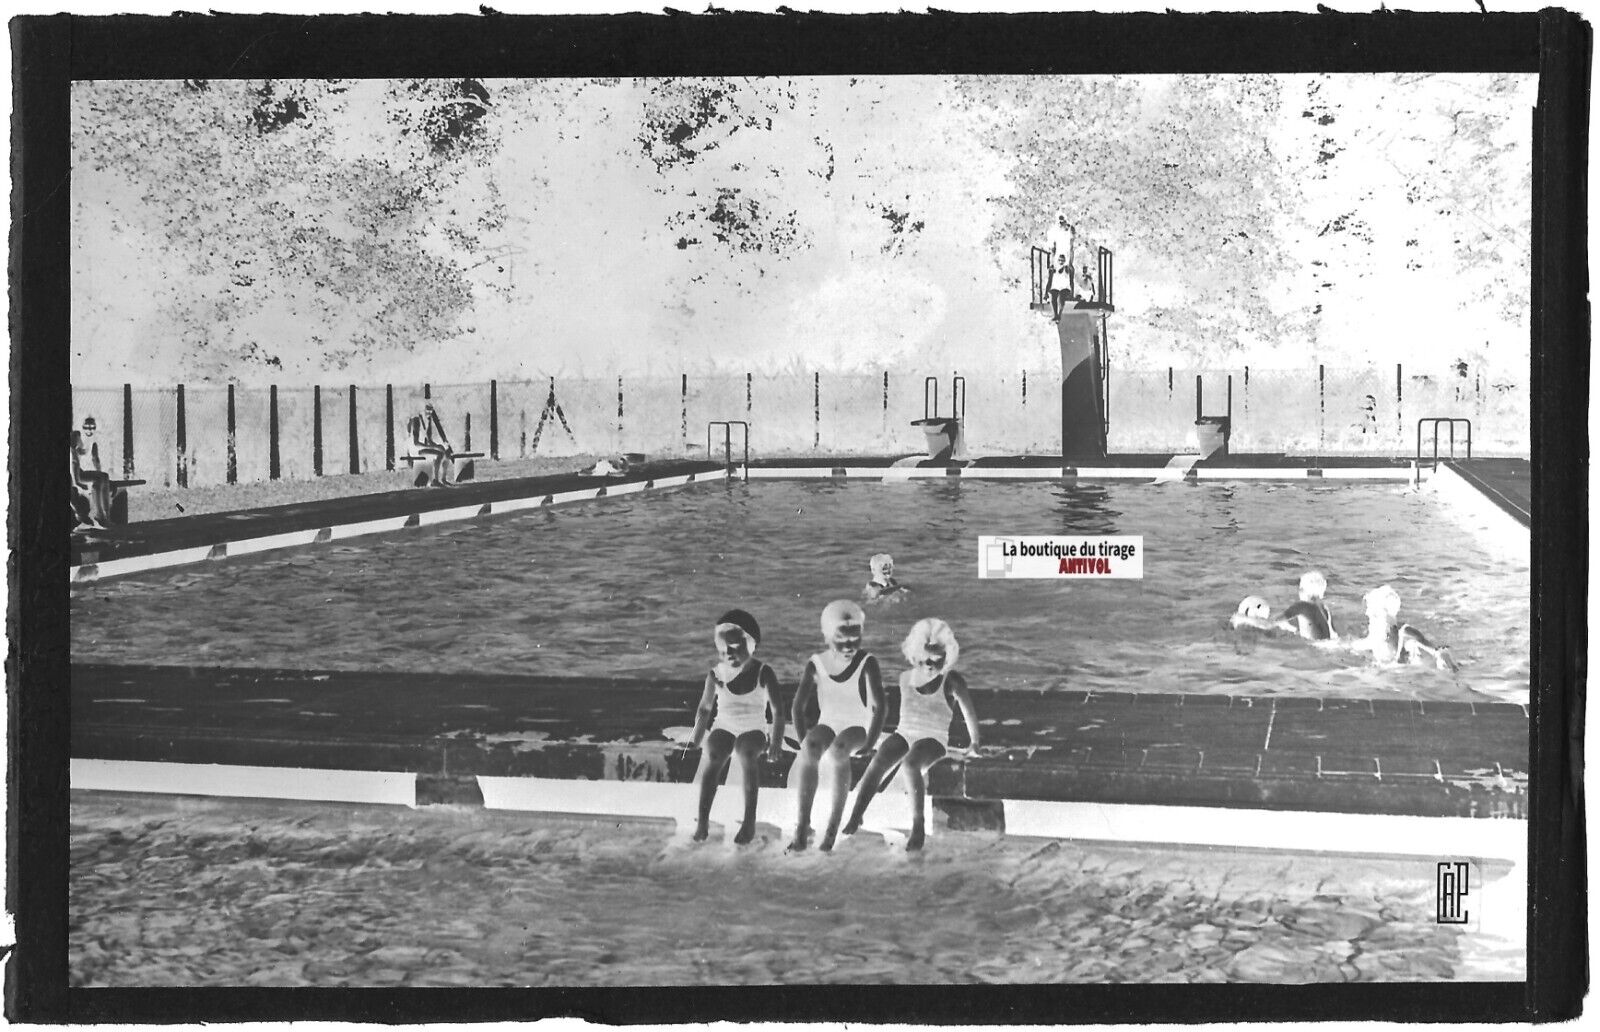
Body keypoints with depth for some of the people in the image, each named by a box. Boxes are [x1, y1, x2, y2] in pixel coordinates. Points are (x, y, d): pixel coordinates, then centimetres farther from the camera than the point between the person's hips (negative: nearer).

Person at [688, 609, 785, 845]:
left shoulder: (762, 674, -6)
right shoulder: (716, 675, 0)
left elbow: (777, 711, -5)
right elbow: (705, 709, 12)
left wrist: (776, 741, -13)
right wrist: (697, 742, 11)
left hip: (753, 730, -2)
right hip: (724, 728, 2)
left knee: (746, 755, -36)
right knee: (711, 756, -31)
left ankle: (749, 822, -33)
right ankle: (701, 821, -33)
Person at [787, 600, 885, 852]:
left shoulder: (866, 663, -9)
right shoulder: (816, 664, -2)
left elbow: (879, 706, -13)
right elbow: (799, 706, 1)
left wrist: (868, 744, -20)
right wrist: (804, 741, -8)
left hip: (857, 727, -2)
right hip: (828, 725, 2)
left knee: (838, 749, -38)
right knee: (810, 750, -33)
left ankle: (833, 827, -37)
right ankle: (802, 826, -35)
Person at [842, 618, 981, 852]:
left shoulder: (951, 681, -3)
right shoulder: (906, 678, 9)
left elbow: (968, 711, 11)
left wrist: (974, 743, 20)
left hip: (934, 739, -4)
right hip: (904, 734, 5)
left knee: (909, 765, -37)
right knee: (877, 764, -26)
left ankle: (917, 828, -35)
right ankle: (854, 819, -30)